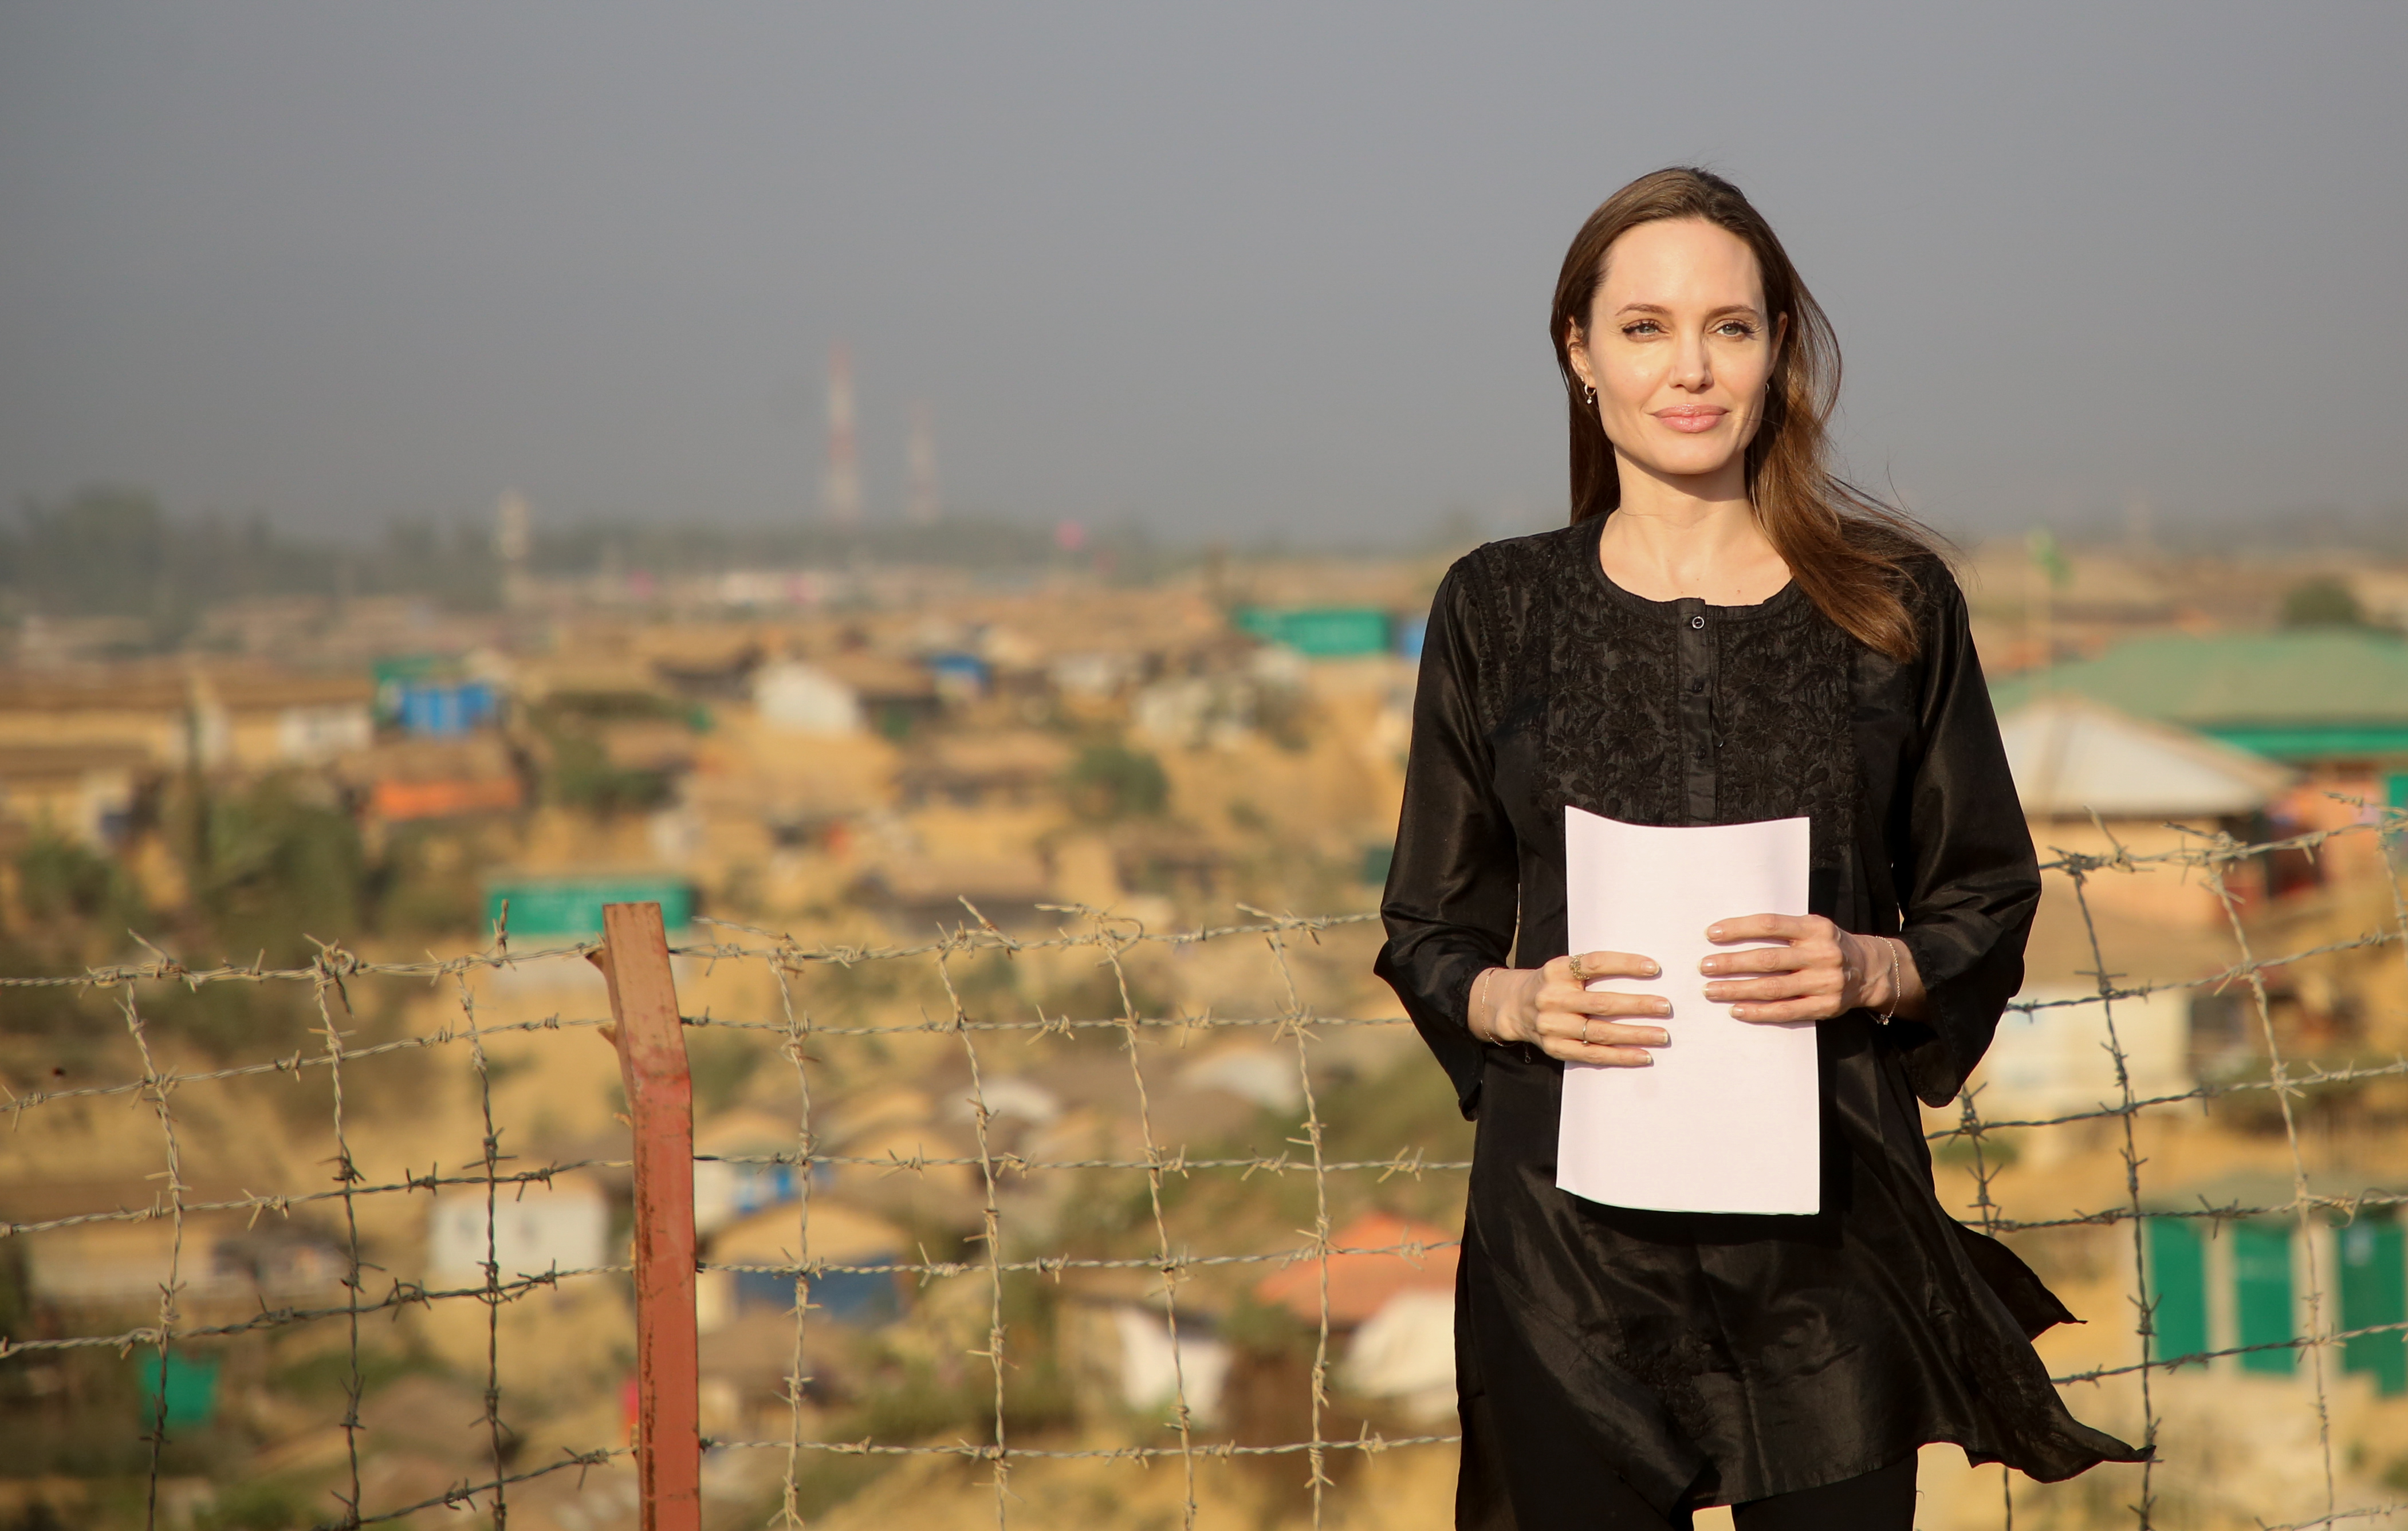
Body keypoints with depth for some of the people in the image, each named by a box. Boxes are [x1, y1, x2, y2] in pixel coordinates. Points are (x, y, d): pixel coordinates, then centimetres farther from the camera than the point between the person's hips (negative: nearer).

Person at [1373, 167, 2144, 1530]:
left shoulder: (1895, 600, 5)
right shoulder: (1498, 609, 7)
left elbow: (1991, 906, 9)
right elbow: (1429, 936, 10)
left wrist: (1873, 970, -11)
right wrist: (1519, 1001, -11)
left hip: (1832, 1224, 0)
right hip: (1571, 1228, 0)